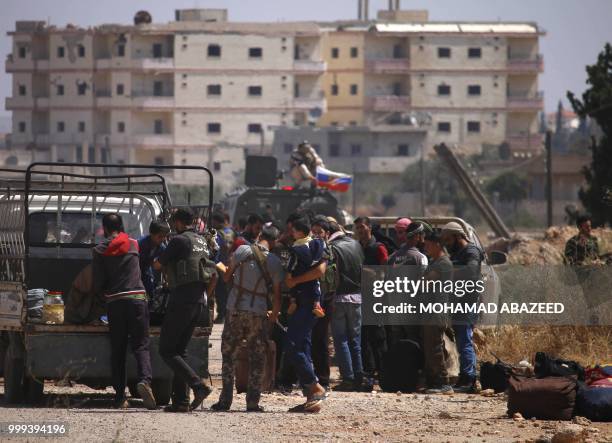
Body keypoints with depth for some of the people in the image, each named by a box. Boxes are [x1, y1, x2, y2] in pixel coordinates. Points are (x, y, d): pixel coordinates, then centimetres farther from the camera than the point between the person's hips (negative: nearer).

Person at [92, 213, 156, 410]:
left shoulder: (100, 251, 4)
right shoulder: (133, 244, 10)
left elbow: (98, 284, 3)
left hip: (114, 301, 0)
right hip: (137, 298, 0)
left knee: (117, 350, 8)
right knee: (141, 345, 0)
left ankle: (120, 396, 5)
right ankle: (144, 380, -27)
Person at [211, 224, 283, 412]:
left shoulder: (242, 251, -3)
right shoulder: (274, 262, -3)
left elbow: (227, 277, 7)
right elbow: (276, 294, -1)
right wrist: (274, 315, 16)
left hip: (235, 310, 1)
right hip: (258, 314, -1)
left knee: (228, 355, 10)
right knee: (257, 359, 8)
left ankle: (225, 400, 6)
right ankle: (253, 402, 5)